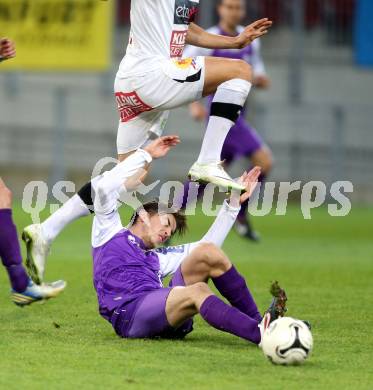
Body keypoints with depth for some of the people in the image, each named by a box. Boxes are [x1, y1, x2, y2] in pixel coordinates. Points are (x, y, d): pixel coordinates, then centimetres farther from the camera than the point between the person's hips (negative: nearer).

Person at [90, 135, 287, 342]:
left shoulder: (158, 257, 37)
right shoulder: (110, 230, 22)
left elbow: (207, 245, 32)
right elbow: (105, 187, 5)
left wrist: (234, 202, 29)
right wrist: (146, 154, 8)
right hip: (129, 315, -6)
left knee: (207, 252, -7)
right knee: (197, 291, -33)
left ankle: (256, 321, -16)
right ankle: (260, 333, -53)